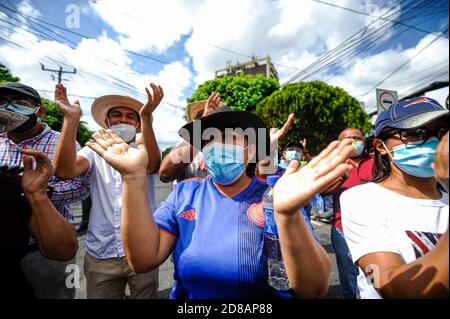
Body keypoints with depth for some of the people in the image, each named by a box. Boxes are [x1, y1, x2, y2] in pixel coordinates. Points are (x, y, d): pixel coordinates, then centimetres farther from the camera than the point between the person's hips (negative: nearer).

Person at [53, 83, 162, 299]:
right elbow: (65, 171, -17)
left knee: (146, 295, 16)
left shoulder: (143, 152, 0)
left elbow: (152, 165, -23)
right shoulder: (94, 152, 2)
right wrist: (71, 118, -23)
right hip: (100, 255, 1)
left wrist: (146, 116, -33)